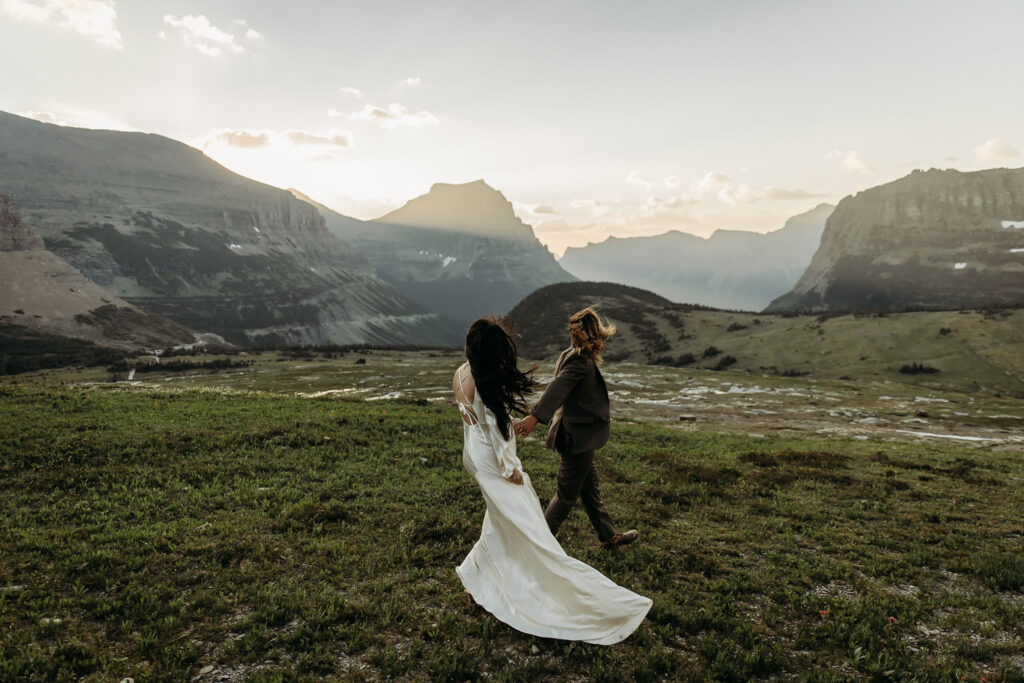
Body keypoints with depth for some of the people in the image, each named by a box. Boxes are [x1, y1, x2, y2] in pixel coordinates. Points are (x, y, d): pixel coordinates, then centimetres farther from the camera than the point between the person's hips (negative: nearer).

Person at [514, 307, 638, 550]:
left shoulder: (571, 356, 9)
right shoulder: (580, 361, -21)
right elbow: (557, 387, -35)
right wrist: (535, 416, -47)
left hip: (578, 437, 10)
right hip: (577, 437, -10)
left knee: (590, 489, 21)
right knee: (567, 495, 2)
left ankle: (609, 536, 35)